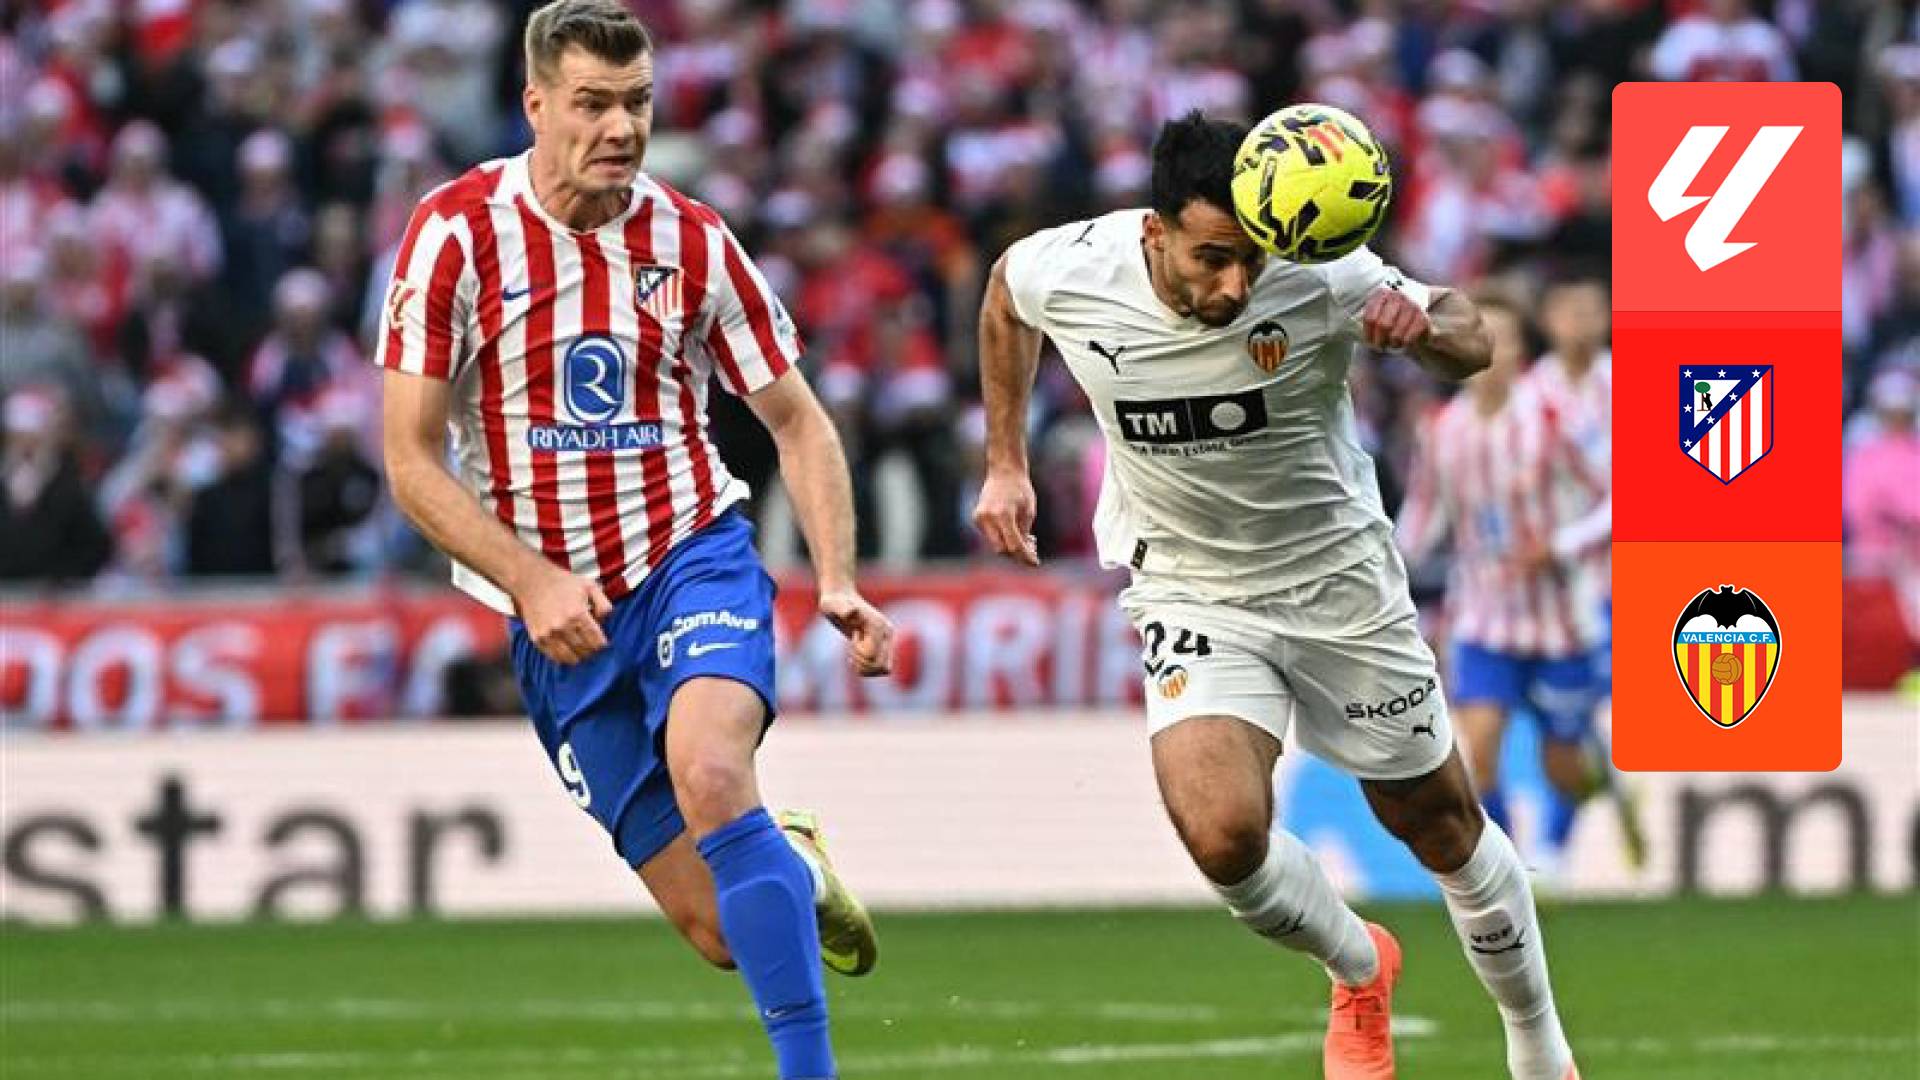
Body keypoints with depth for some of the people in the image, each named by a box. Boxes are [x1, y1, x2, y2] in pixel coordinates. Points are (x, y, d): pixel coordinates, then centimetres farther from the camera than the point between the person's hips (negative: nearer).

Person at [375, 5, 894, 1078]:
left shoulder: (695, 242, -2)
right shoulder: (458, 234, -8)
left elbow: (798, 423, 7)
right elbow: (412, 458, -7)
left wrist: (838, 584, -6)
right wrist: (531, 580, -18)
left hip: (694, 558, 0)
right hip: (558, 614, 0)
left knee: (709, 774, -33)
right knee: (724, 929, -4)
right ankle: (797, 868, 34)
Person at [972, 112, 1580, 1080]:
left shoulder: (1317, 276, -24)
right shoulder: (1070, 273, -19)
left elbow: (1471, 344, -11)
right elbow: (1004, 295, 6)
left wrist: (1426, 324, -35)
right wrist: (1005, 465, 8)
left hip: (1340, 578, 0)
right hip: (1191, 593, 0)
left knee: (1438, 821, 11)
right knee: (1222, 834, -23)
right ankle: (1359, 972, 10)